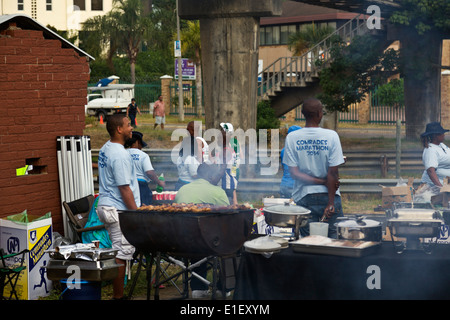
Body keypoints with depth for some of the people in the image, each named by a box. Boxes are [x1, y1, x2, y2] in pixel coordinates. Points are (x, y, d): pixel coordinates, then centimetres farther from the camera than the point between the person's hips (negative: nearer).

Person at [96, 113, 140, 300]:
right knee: (121, 254, -5)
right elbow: (124, 188, -21)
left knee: (118, 251, 16)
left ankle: (117, 293, 21)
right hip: (119, 210, -10)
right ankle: (118, 296, 0)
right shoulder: (120, 155, -20)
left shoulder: (105, 149, 12)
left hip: (105, 206, 10)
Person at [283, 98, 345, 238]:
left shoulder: (292, 138, -4)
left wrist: (323, 182, -5)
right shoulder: (331, 136, -9)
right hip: (328, 195, -1)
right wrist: (331, 203, -8)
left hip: (304, 198, 2)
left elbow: (294, 173, -8)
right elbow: (333, 172, -10)